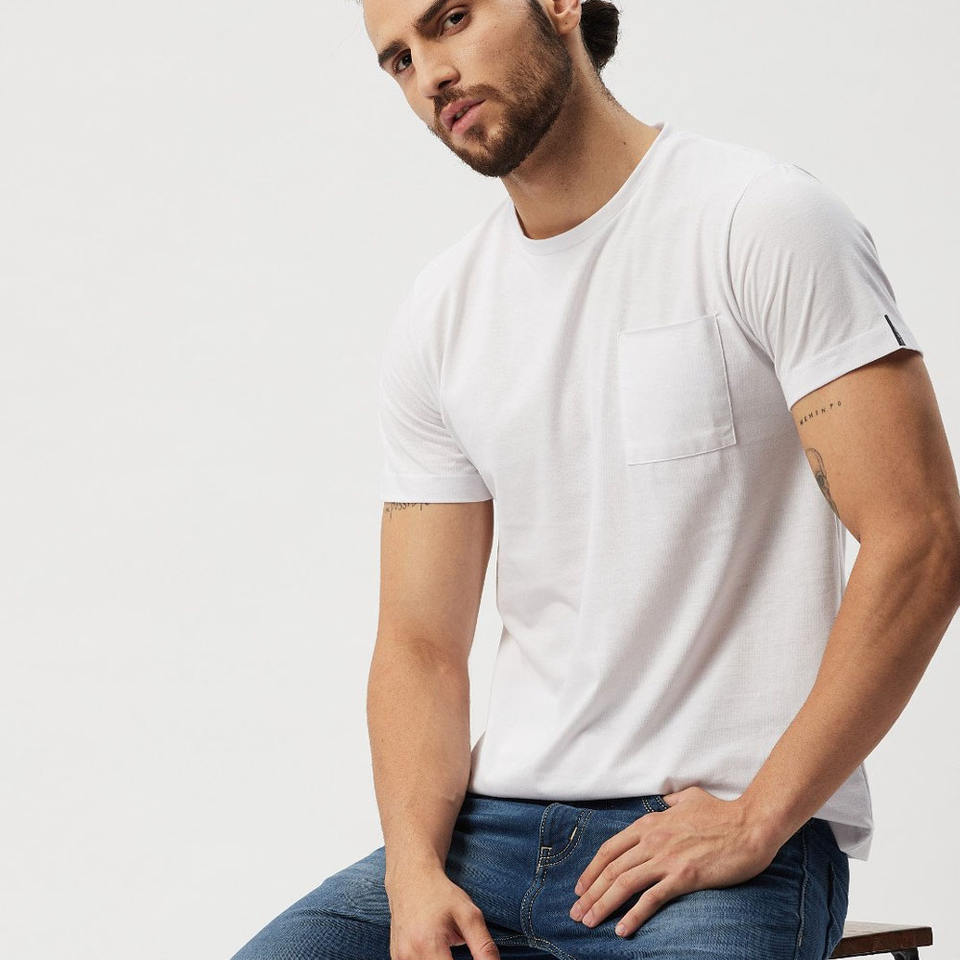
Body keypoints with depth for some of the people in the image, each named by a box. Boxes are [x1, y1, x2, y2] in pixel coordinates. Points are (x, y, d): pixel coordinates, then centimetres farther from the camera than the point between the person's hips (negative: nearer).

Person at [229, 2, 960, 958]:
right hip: (498, 826, 5)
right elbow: (419, 641, 9)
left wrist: (753, 822, -14)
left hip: (728, 832, -5)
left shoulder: (767, 223, -6)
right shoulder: (436, 320, 10)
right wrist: (416, 870, -8)